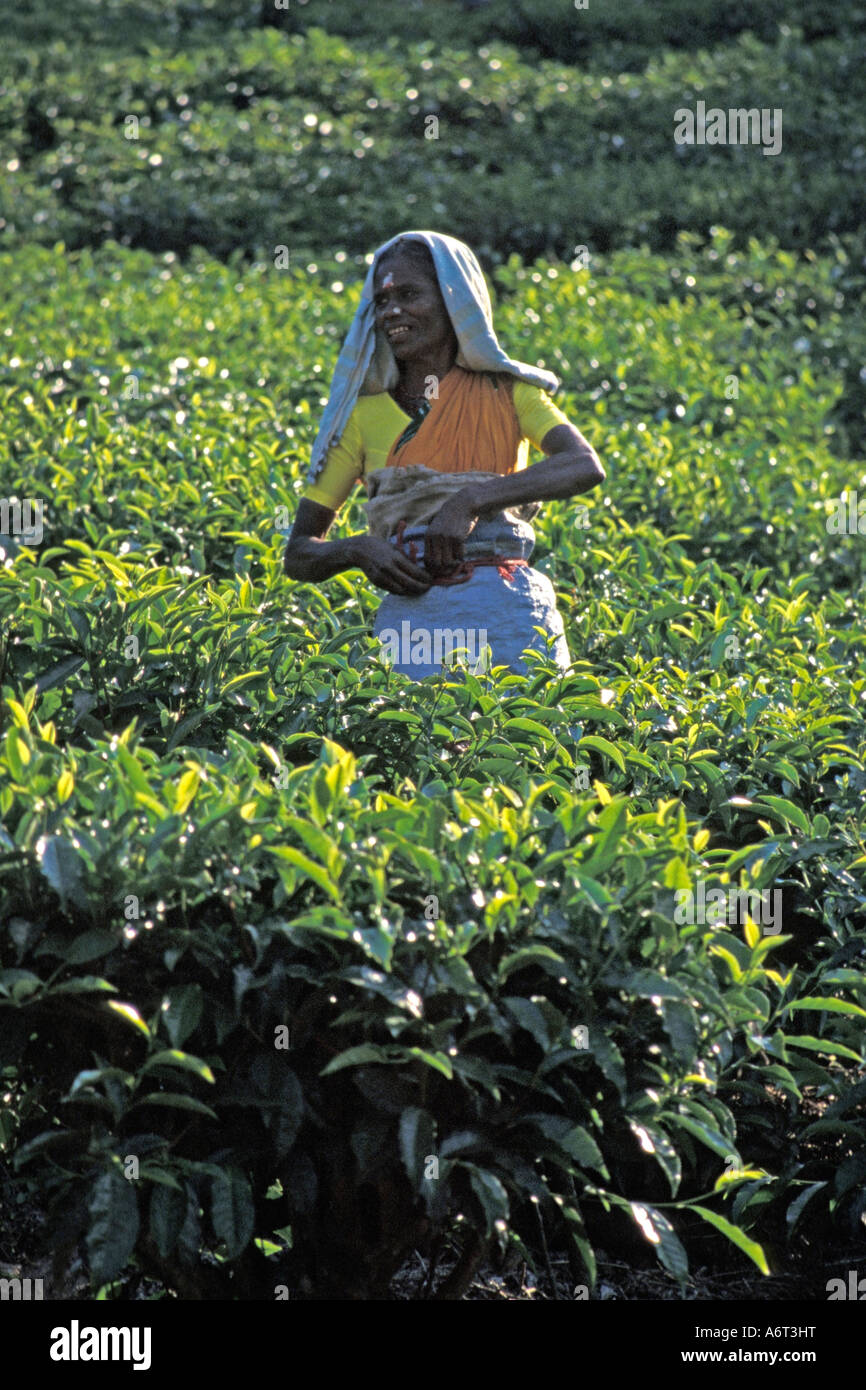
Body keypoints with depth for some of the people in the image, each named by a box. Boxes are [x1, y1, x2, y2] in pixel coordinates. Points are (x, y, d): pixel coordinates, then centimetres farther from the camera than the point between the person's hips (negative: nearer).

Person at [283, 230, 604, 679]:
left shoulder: (506, 392, 7)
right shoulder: (363, 414, 10)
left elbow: (586, 467, -11)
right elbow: (299, 554, 11)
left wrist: (471, 499, -21)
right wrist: (358, 548, -11)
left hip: (509, 611, -1)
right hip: (412, 616, 1)